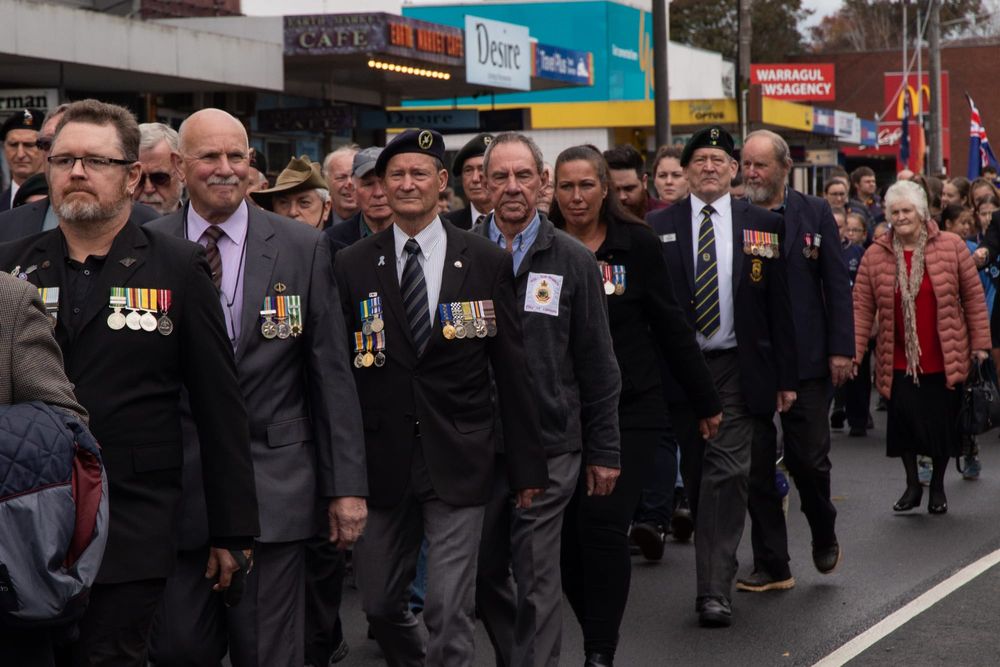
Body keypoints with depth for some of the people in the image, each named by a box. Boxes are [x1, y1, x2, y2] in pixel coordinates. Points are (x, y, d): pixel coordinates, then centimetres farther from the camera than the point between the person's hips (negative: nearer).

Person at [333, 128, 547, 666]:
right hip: (382, 458, 2)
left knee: (449, 611, -5)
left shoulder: (487, 262, 1)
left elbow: (512, 369, 2)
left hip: (458, 460, -2)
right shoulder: (353, 266, 3)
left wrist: (527, 463, 1)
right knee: (379, 602, 11)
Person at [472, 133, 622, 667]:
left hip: (547, 447, -2)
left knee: (536, 582, -3)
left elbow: (597, 363, 4)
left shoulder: (573, 261, 1)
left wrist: (603, 450, 2)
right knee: (483, 575, 11)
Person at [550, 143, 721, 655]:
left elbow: (670, 325, 4)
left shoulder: (636, 243, -1)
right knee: (569, 533, 2)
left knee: (603, 524, -13)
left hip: (629, 407, -2)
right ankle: (595, 634, 20)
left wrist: (705, 401, 8)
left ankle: (601, 651, -6)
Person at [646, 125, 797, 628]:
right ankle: (717, 566, 27)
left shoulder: (762, 225, 3)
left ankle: (714, 589, -9)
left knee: (727, 473, -9)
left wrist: (786, 376, 0)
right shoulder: (659, 227, 3)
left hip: (737, 368, -1)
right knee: (696, 475, 11)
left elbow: (779, 304, 3)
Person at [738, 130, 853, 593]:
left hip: (806, 362, -1)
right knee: (756, 467, 4)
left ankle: (824, 536, 30)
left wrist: (841, 349, -4)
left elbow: (837, 285, 2)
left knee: (809, 459, 1)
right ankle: (771, 566, 13)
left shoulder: (815, 214, 2)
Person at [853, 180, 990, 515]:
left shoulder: (951, 247, -3)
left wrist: (980, 343, -1)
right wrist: (853, 352, -7)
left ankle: (937, 485, 26)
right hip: (899, 360, 1)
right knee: (903, 421, -1)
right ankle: (912, 484, 18)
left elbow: (974, 297, 0)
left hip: (945, 359, -1)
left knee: (943, 422, 6)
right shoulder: (876, 255, -1)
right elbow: (863, 307, -2)